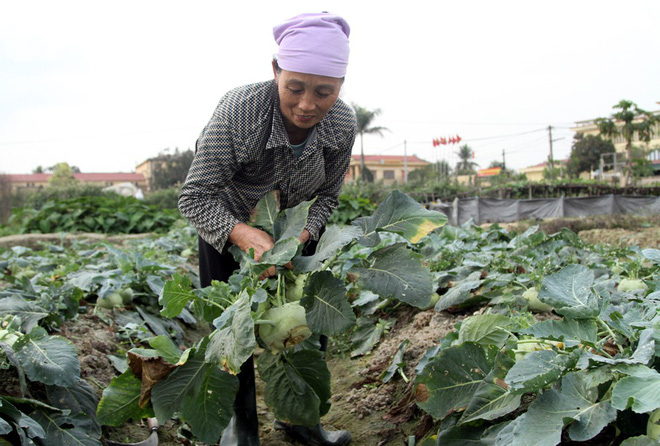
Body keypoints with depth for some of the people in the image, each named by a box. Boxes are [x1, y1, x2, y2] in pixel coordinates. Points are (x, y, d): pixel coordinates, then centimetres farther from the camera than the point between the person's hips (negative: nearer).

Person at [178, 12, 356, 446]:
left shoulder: (343, 123, -24)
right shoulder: (239, 111, -36)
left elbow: (327, 196, -8)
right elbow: (195, 197, -30)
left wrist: (302, 235, -26)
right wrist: (246, 235, -46)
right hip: (230, 227, -3)